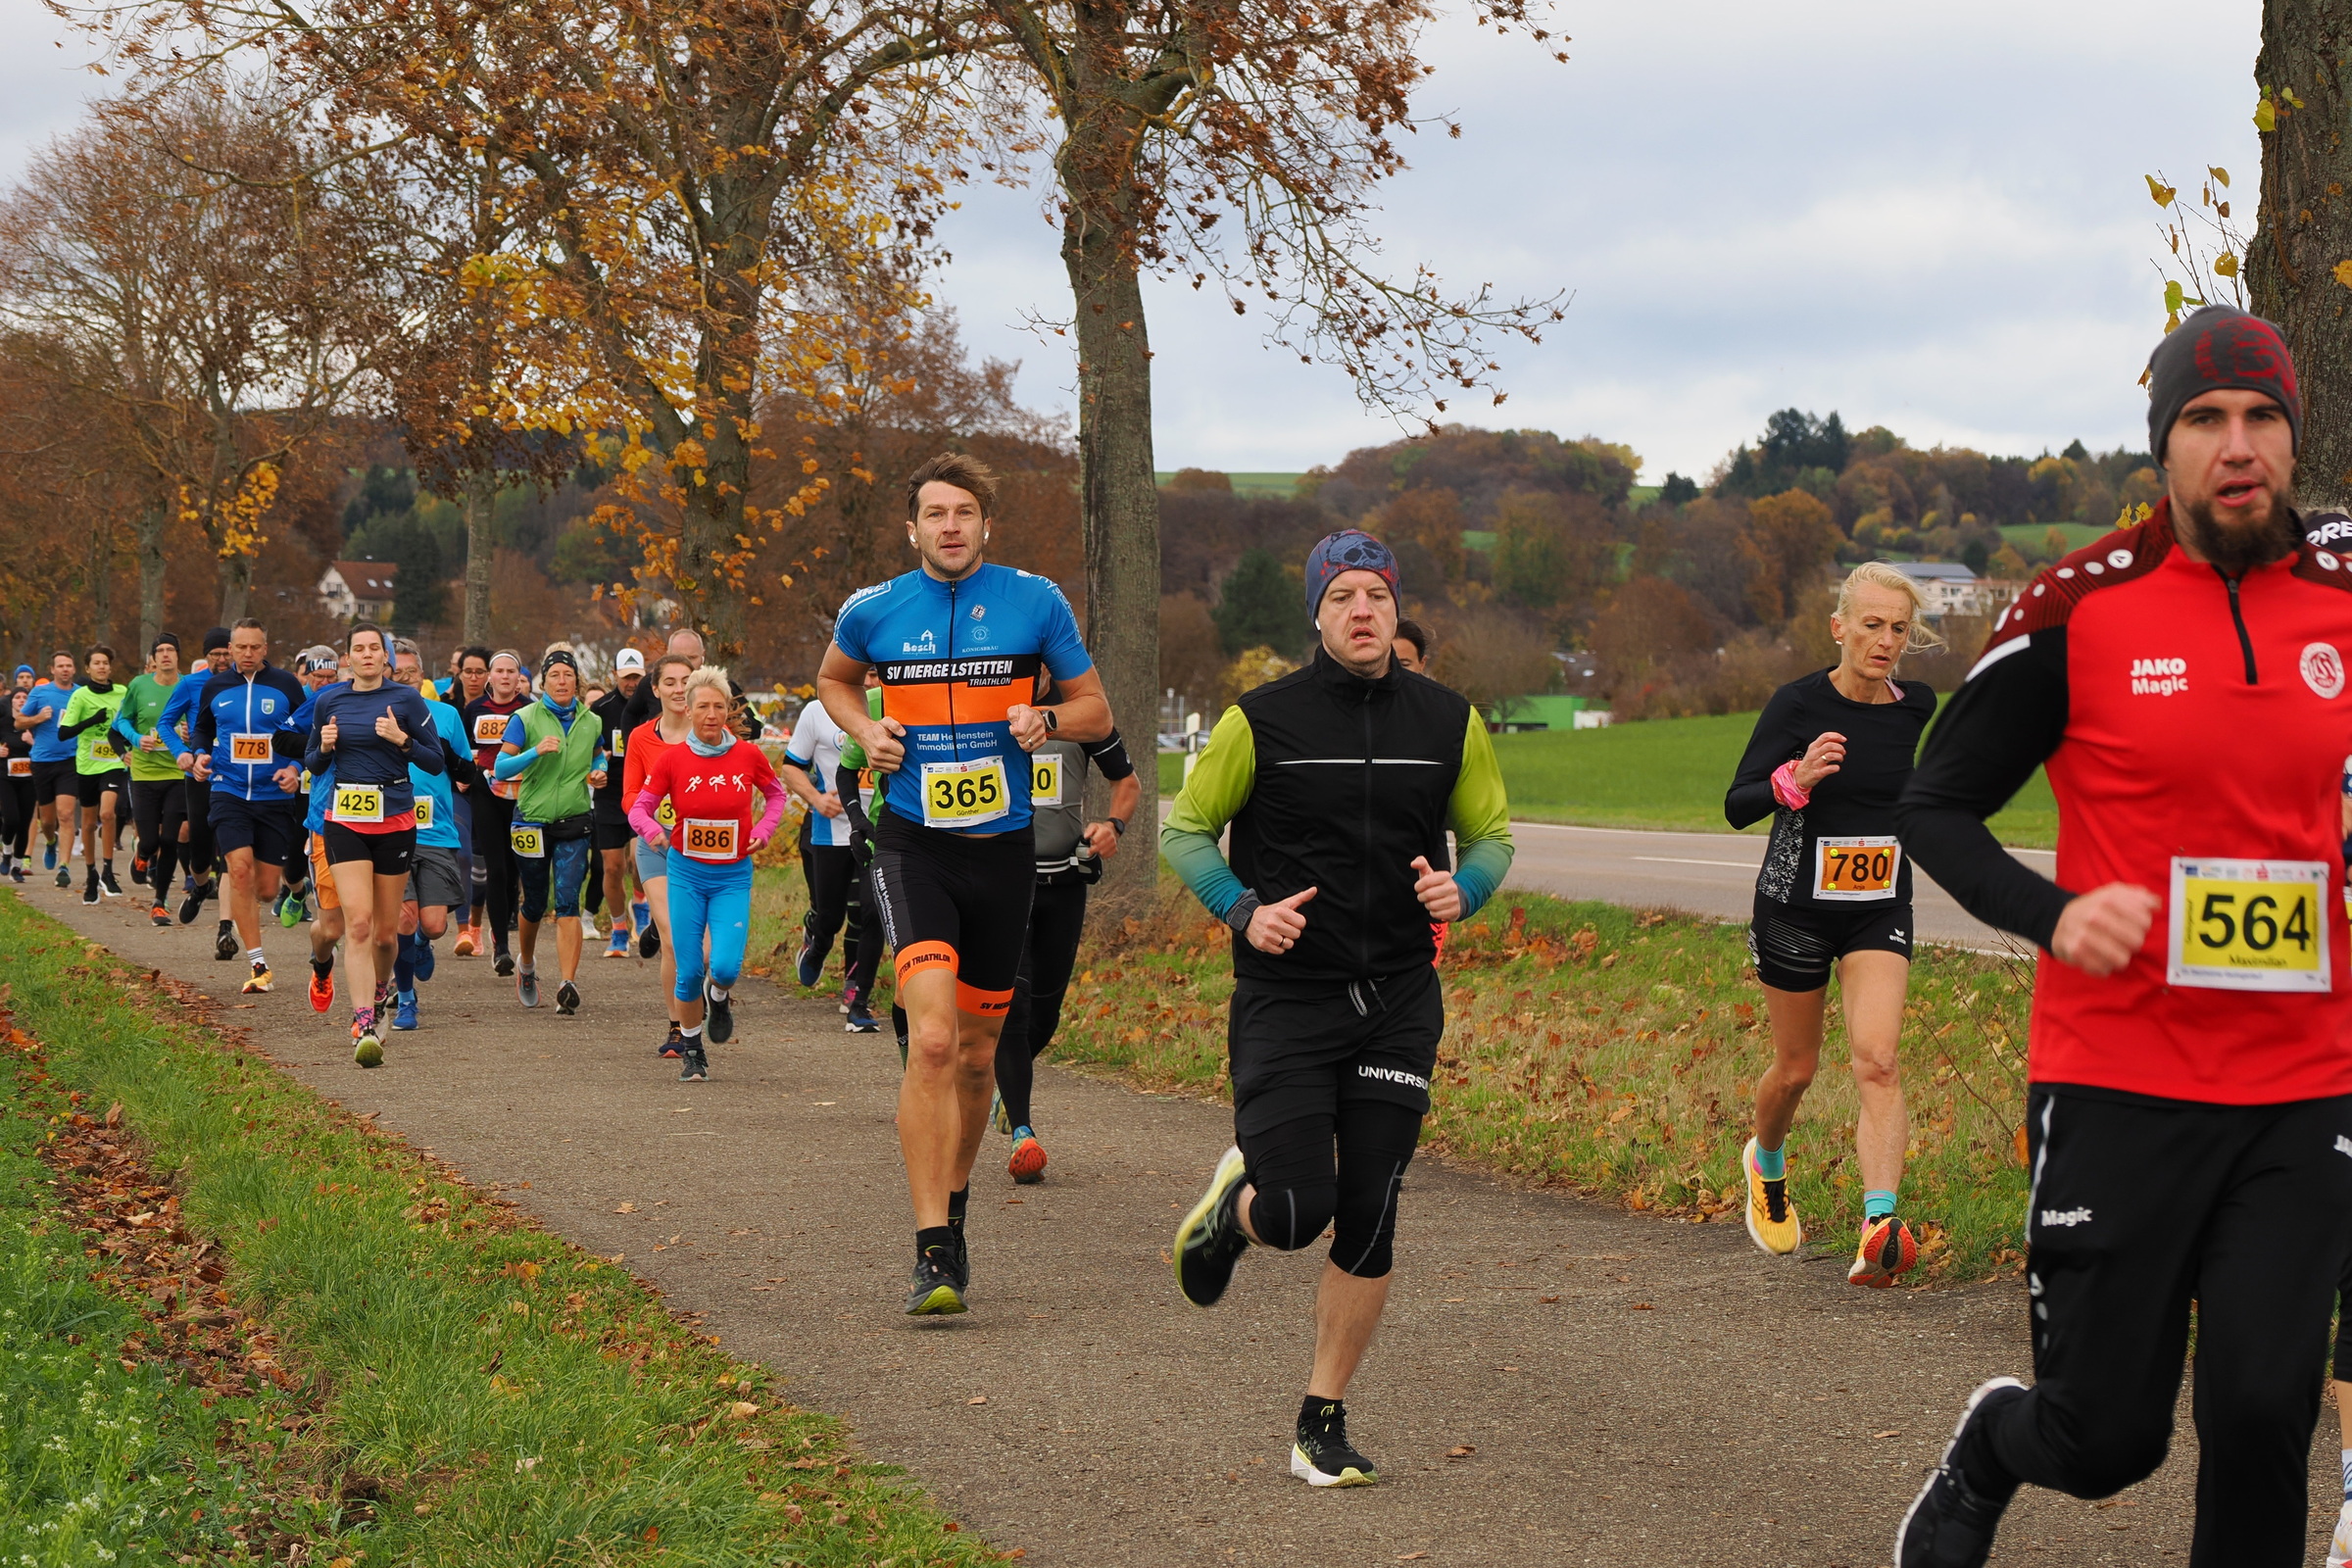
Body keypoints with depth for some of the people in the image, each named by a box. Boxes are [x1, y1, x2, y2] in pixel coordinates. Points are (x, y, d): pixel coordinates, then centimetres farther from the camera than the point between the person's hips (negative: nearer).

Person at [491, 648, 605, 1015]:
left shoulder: (591, 722, 4)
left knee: (567, 902, -15)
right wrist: (536, 751, -26)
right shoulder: (525, 719, -4)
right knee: (534, 905, 12)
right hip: (532, 822, 0)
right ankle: (527, 965, 42)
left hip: (574, 823, 0)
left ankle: (568, 985, -21)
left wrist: (598, 772, 2)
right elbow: (501, 768, -12)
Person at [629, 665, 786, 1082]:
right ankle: (690, 1048, 20)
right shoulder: (672, 758, -6)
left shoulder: (748, 755, -4)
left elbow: (776, 794, 14)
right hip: (686, 873, 0)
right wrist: (651, 829, -21)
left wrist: (763, 830, -1)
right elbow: (640, 806, 1)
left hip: (733, 877, 0)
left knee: (726, 966, -16)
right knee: (689, 972, -2)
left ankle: (719, 997, 21)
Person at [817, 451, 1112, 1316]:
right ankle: (934, 1255, -21)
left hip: (1003, 848, 2)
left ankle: (952, 1211, 37)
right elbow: (833, 678, 23)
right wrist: (866, 730, 2)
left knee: (977, 1053, 13)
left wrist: (1046, 718, -13)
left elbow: (1095, 709, 9)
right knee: (932, 1040, -20)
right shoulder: (872, 612, 1)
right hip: (914, 847, -2)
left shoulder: (1035, 603, 1)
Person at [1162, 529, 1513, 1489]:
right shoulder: (1263, 721, -6)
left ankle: (1324, 1424, 14)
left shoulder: (1449, 723, 2)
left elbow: (1491, 831, 15)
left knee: (1367, 1222, -1)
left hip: (1398, 1003, 2)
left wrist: (1463, 889, -7)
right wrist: (1244, 910, -13)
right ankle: (1236, 1201, 26)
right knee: (1296, 1214, -13)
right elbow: (1185, 828, 4)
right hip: (1285, 1000, -2)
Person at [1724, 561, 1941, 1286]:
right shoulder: (1798, 703, -12)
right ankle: (1766, 1163, 45)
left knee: (1877, 1061, -18)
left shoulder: (1917, 707, 0)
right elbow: (1737, 805, -15)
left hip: (1881, 908, 2)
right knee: (1796, 1068, 12)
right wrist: (1795, 779, -29)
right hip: (1795, 906, -2)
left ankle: (1880, 1227, -28)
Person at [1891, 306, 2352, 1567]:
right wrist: (2050, 916, -17)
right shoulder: (2078, 612, -7)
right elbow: (1934, 806, 0)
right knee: (2106, 1439, 4)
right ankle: (1990, 1444, 40)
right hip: (2117, 1086, -2)